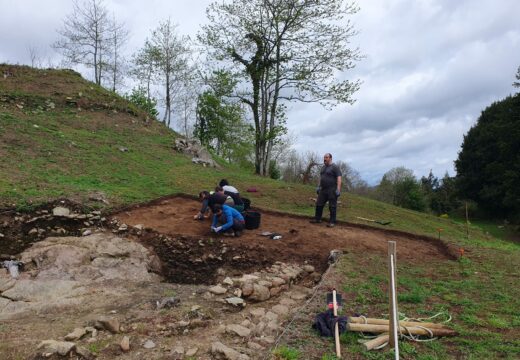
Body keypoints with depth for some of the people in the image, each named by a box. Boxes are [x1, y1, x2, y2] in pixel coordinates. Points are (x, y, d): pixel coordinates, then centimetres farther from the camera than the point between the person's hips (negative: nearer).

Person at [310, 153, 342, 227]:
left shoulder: (335, 167, -9)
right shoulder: (323, 167, 16)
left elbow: (339, 178, -15)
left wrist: (338, 189, -22)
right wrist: (318, 187, 18)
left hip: (332, 190, -8)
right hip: (323, 190, 8)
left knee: (332, 207, -3)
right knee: (319, 204, 10)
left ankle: (332, 222, 3)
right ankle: (317, 219, 21)